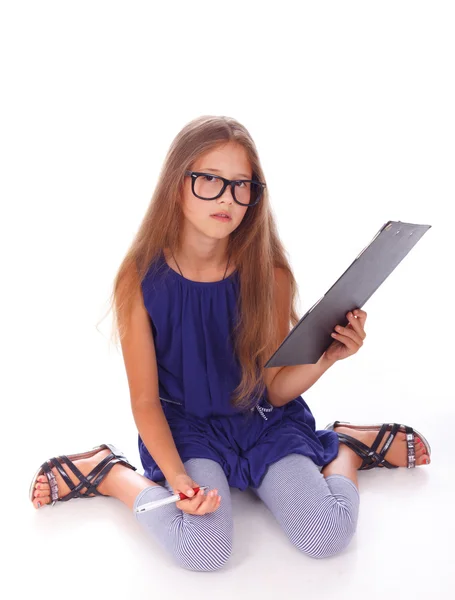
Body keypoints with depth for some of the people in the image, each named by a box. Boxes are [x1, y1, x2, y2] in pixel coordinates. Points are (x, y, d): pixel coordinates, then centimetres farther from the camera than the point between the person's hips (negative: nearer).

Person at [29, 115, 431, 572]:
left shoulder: (268, 276, -13)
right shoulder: (142, 279, -16)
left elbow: (275, 390, -4)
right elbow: (145, 401, -9)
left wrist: (327, 357, -23)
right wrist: (177, 476, -23)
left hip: (263, 420, 2)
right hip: (185, 426, -1)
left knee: (326, 536, -17)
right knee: (202, 549, -26)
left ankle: (348, 448, 13)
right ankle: (111, 475, 0)